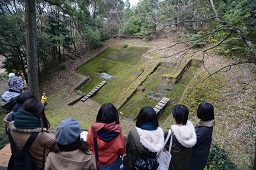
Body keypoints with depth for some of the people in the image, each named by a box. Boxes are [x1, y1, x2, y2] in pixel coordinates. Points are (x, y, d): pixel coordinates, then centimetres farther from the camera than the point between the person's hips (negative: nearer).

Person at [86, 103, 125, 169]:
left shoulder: (92, 130, -24)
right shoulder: (117, 133, -27)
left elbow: (88, 147, -8)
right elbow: (121, 151, -13)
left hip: (95, 164, 2)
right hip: (113, 164, -1)